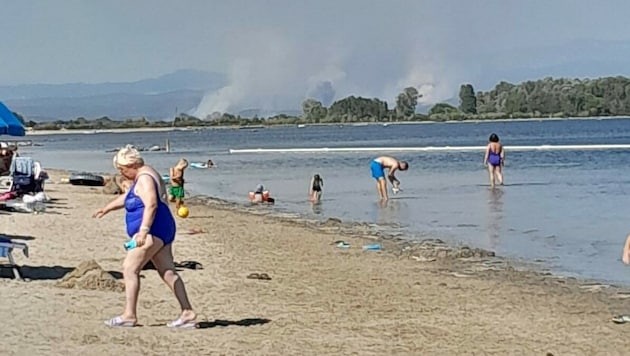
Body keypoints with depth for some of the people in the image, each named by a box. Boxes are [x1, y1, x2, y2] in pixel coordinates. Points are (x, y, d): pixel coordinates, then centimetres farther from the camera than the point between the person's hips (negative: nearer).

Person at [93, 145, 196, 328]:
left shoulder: (144, 178, -12)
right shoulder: (142, 177, 21)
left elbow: (151, 205, -25)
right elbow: (126, 197, 36)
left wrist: (143, 231, -31)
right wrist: (107, 208, 42)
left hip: (153, 231, -11)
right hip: (162, 231, 11)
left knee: (130, 269, -9)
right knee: (168, 273, 6)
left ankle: (129, 315, -8)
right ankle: (187, 313, 3)